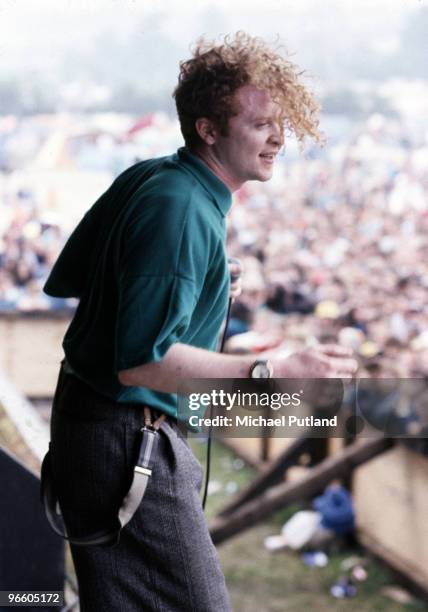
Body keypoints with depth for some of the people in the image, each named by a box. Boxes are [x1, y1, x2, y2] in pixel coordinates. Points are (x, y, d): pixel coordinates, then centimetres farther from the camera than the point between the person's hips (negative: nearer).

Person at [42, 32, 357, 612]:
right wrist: (275, 371, -33)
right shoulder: (183, 212, -23)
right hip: (127, 440, -10)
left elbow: (64, 281, 15)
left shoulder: (145, 177, 6)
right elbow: (142, 363, -30)